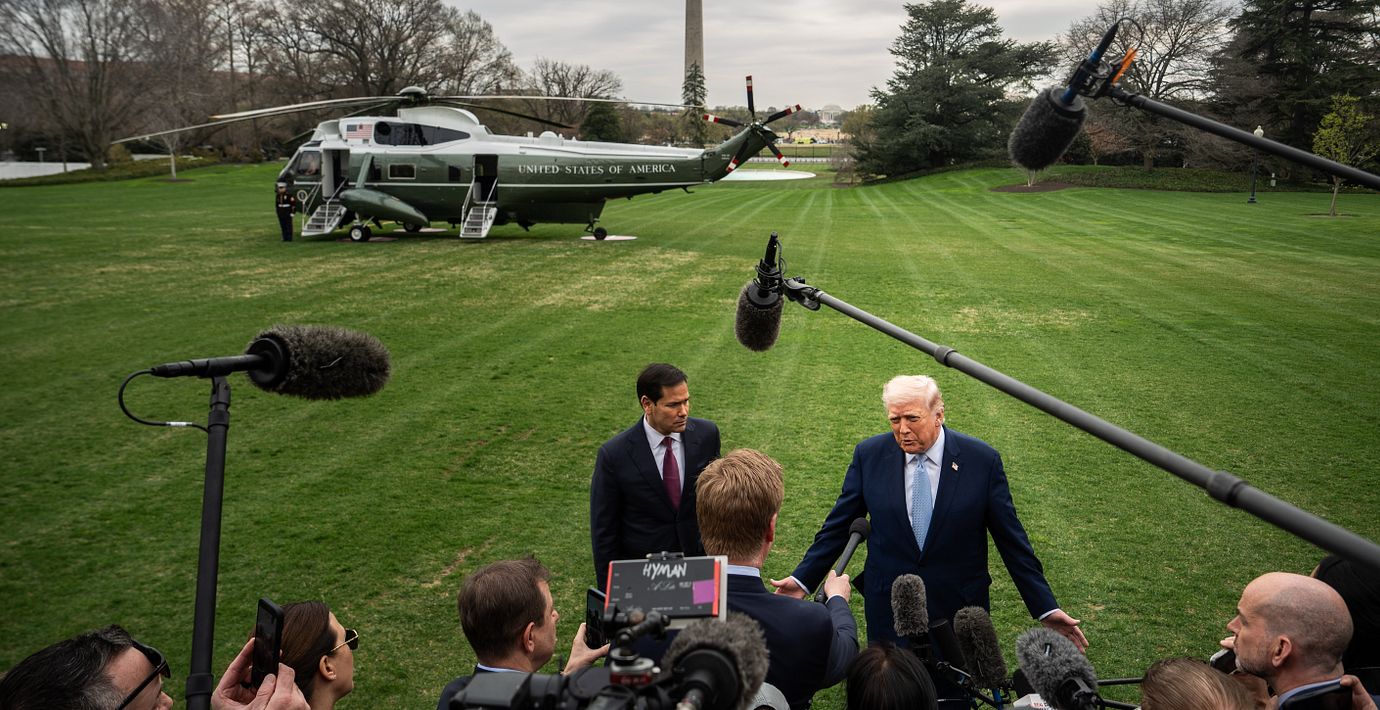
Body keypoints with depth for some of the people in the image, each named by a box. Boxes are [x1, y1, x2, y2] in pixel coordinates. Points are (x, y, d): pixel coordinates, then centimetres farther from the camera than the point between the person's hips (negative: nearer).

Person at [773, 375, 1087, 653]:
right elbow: (838, 526, 2)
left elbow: (1012, 541, -3)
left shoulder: (983, 460, -10)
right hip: (888, 608, 1)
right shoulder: (869, 455, -6)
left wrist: (1046, 609, -4)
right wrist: (802, 579, -4)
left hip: (960, 610, -1)